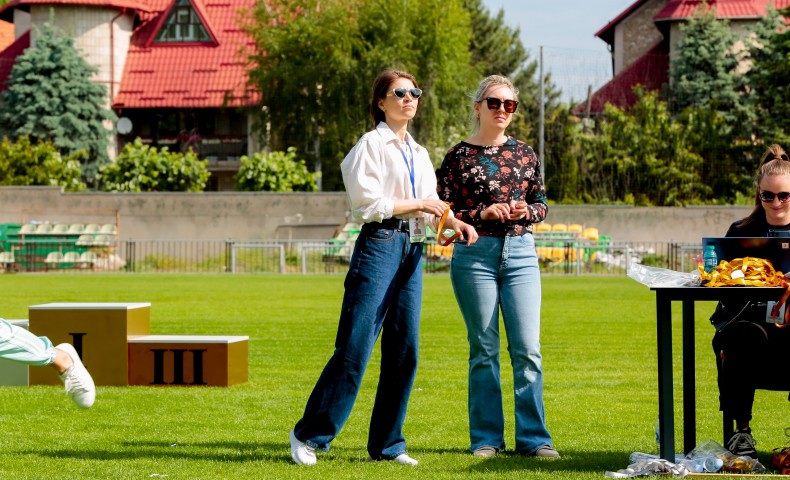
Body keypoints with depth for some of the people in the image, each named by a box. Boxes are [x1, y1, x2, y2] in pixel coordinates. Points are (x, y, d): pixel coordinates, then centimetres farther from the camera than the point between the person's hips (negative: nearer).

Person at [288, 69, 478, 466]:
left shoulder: (419, 154, 19)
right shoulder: (372, 144, -2)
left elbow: (429, 208, 16)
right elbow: (368, 203, -11)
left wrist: (452, 221, -3)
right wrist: (417, 204, -8)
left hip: (413, 250, 7)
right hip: (379, 245, -7)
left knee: (404, 351, 4)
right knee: (355, 347, -10)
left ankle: (387, 444, 11)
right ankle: (309, 435, -3)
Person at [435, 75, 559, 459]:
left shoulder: (524, 154, 10)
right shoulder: (459, 156, 1)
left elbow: (542, 204, 16)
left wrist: (527, 211, -6)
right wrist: (483, 213, -13)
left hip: (521, 254, 2)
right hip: (475, 255, -2)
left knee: (528, 349, -2)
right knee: (484, 350, 2)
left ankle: (533, 437, 3)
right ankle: (486, 438, 10)